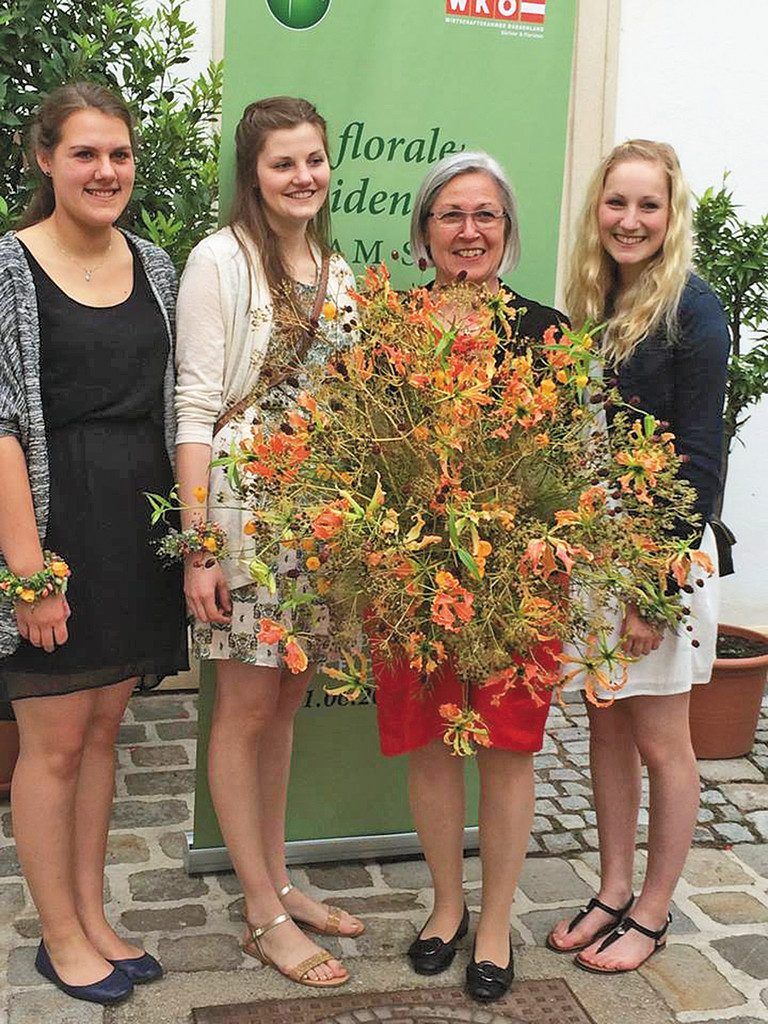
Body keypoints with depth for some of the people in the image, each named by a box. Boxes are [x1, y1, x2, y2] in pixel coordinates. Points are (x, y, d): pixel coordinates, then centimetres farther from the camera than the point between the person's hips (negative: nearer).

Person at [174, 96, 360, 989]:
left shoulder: (337, 270, 14)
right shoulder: (221, 260, -6)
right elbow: (196, 407, -11)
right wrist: (197, 544, -15)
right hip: (244, 508, -6)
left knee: (284, 700, 14)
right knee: (246, 708, 2)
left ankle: (278, 881, 28)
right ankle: (264, 915, 15)